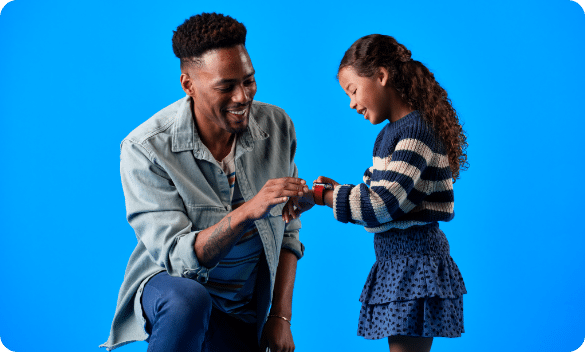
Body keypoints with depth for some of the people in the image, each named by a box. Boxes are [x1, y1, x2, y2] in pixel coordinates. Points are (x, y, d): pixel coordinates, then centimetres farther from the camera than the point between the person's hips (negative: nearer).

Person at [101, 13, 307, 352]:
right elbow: (177, 256, -26)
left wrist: (281, 317, -3)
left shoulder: (276, 126, -8)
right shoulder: (145, 149, -21)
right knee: (189, 299, -37)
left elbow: (287, 231, 2)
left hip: (245, 312, 5)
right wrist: (246, 212, -41)